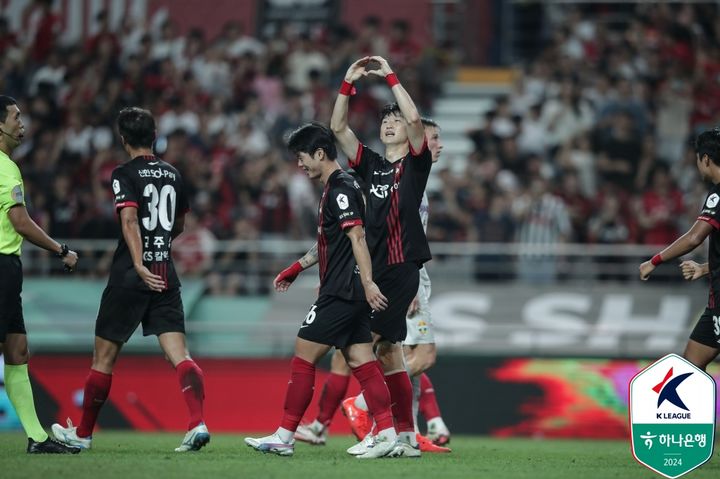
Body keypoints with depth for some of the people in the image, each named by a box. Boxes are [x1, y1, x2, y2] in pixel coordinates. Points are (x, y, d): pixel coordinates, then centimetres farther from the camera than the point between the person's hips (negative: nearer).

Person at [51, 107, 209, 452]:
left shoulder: (125, 174, -6)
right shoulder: (172, 174, 12)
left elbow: (129, 219, -21)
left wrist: (139, 264, -29)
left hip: (131, 275, -5)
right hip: (166, 275, 5)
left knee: (104, 356, 7)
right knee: (179, 355, -3)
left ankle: (83, 433, 19)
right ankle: (197, 423, -23)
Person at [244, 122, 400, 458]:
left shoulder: (341, 189, -13)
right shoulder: (336, 188, 18)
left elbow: (357, 236, -21)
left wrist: (368, 283, -28)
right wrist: (298, 267, 35)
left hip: (341, 292, -10)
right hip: (350, 295, 10)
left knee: (303, 357, -3)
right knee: (361, 362, 5)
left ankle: (284, 438, 1)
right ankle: (388, 436, -1)